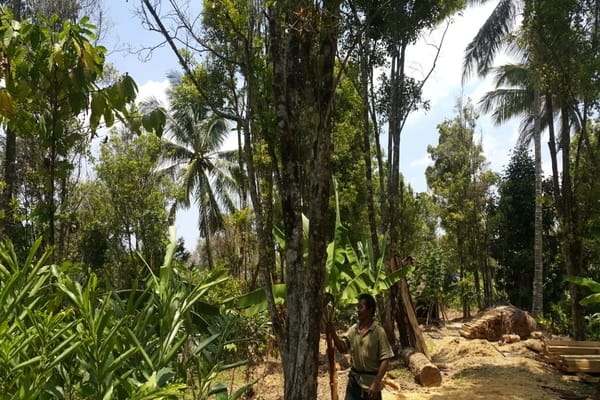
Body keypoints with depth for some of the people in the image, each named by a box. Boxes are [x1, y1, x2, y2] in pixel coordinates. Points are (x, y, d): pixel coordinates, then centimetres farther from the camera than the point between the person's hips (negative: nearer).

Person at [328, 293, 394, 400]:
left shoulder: (378, 331, -13)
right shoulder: (353, 329, 3)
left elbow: (385, 359, -14)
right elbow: (342, 348, 0)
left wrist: (376, 383, -18)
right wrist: (333, 333, -16)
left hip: (370, 381, -5)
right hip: (354, 379, 5)